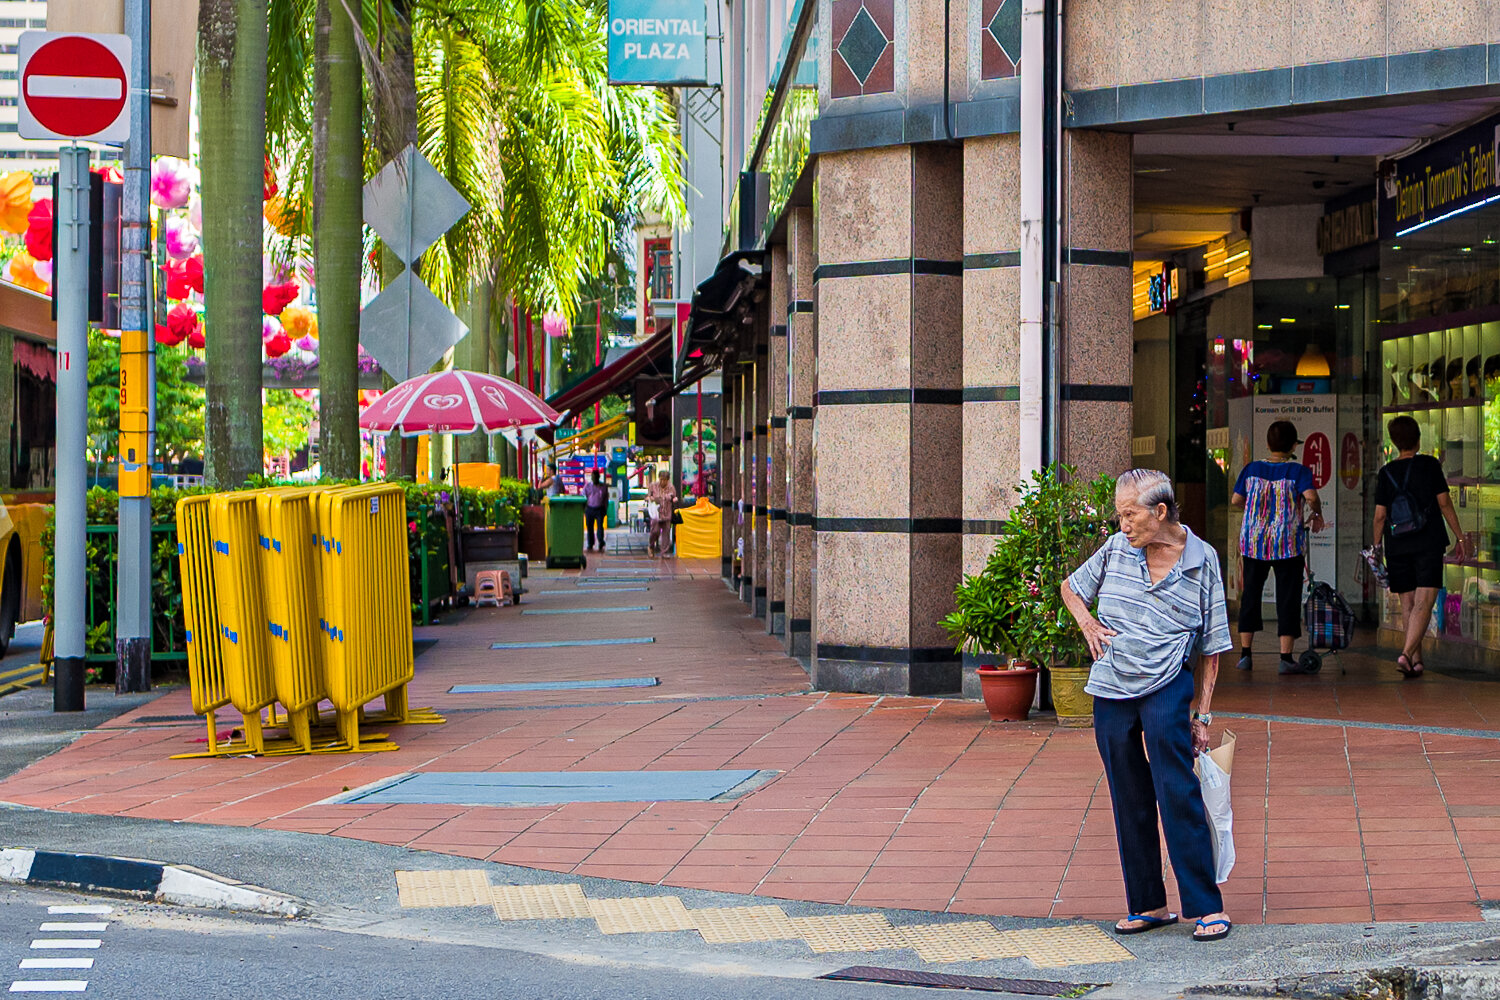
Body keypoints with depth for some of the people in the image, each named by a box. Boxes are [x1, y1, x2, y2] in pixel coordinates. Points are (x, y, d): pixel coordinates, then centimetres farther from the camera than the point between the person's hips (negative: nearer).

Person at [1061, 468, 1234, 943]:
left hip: (1167, 690, -4)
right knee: (1129, 802, 8)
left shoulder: (1202, 560, -1)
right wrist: (1087, 623, 3)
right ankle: (1149, 905, 18)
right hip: (1111, 691, 4)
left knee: (1178, 795, -9)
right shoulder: (1117, 549, 5)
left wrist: (1202, 715, 0)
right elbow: (1070, 587, 23)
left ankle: (1208, 906, -3)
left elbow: (1211, 646, 3)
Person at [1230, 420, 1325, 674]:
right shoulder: (1298, 471, -6)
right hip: (1287, 543, -3)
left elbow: (1235, 500, 6)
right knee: (1288, 597, 1)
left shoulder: (1252, 469, 3)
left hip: (1253, 540, 3)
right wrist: (1318, 514, -2)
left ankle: (1245, 653, 12)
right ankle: (1285, 658, -3)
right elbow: (1310, 496, -21)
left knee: (1250, 594, 12)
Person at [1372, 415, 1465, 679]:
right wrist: (1459, 536, 5)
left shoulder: (1386, 473, 3)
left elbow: (1380, 515, 1)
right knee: (1424, 601, -8)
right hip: (1429, 543, -3)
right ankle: (1406, 654, -24)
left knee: (1407, 603, 11)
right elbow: (1444, 503, -2)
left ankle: (1416, 659, 13)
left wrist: (1376, 548, 12)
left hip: (1396, 547, 3)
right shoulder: (1430, 465, -2)